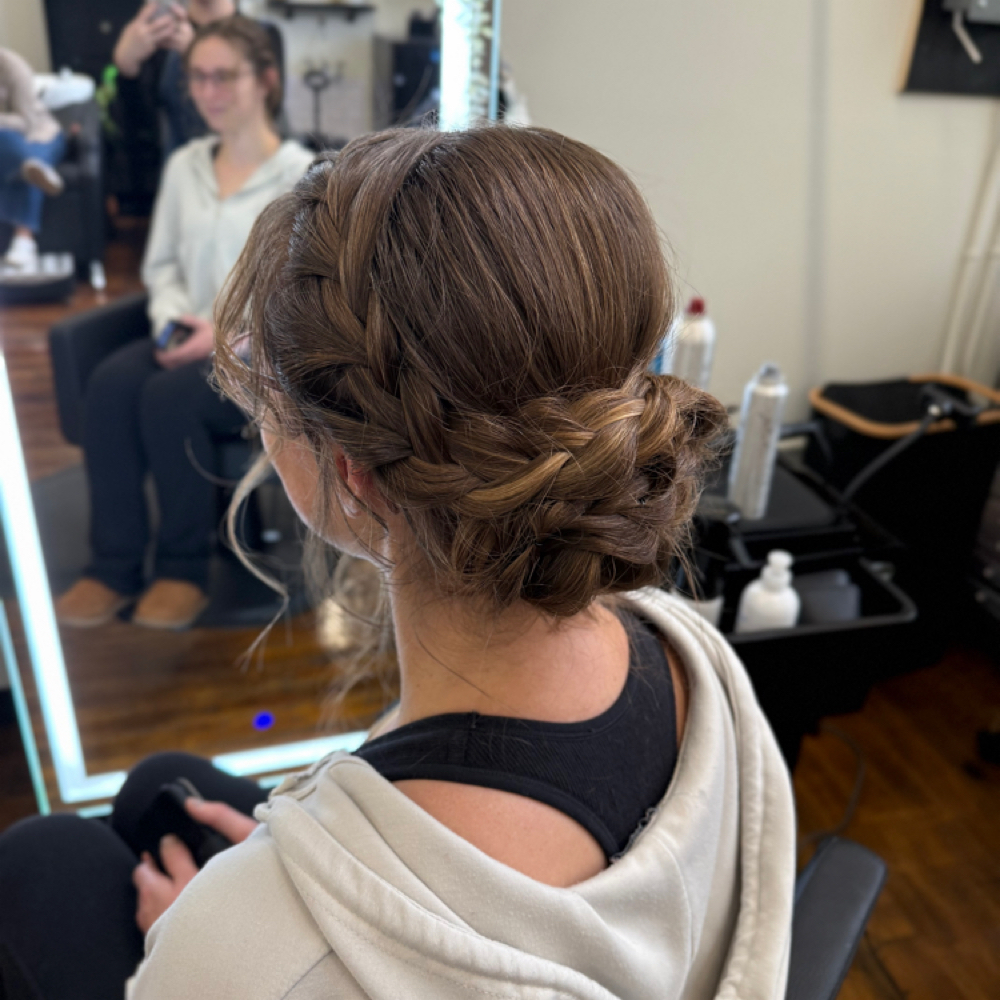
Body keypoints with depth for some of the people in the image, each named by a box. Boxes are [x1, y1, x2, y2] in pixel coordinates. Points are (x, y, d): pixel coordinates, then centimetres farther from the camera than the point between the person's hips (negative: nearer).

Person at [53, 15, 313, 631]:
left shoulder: (302, 175, -3)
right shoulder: (184, 166, 14)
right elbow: (161, 263, 18)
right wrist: (172, 317, -4)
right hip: (193, 341, 5)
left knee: (168, 396, -32)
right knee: (110, 383, -26)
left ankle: (185, 565, -13)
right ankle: (114, 565, -17)